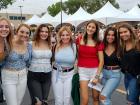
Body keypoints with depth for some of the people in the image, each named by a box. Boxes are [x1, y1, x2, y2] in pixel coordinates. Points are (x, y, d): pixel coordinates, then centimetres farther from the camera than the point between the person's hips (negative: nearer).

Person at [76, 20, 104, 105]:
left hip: (95, 70, 0)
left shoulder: (98, 43, -1)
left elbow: (101, 61, -4)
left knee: (96, 98, 11)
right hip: (83, 70, 0)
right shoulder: (79, 40, 1)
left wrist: (97, 76, -10)